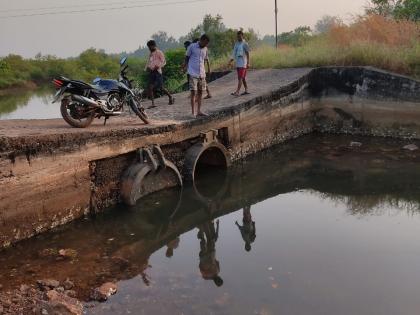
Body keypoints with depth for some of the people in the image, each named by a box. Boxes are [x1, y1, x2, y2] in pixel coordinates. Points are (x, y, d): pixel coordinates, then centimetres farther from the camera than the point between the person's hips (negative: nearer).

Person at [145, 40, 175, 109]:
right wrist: (147, 67, 4)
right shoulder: (151, 54, 20)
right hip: (151, 72, 7)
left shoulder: (159, 52, -2)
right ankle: (153, 103, -2)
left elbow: (164, 62, -8)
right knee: (150, 88, -4)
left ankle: (171, 97, 19)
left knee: (161, 88, -3)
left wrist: (158, 66, -26)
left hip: (157, 72, -7)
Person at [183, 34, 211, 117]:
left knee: (200, 92, 9)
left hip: (202, 74, 5)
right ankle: (193, 112, -4)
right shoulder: (192, 46, -4)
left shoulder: (205, 49, 8)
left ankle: (199, 111, 17)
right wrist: (185, 66, -6)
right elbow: (187, 57, 4)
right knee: (193, 92, -7)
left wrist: (209, 69, 8)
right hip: (193, 74, -5)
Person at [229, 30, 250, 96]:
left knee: (240, 78, -12)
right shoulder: (237, 44, 13)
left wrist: (248, 63, -14)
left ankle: (237, 92, -18)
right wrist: (231, 61, 6)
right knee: (243, 78, 13)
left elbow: (247, 54, -9)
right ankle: (246, 90, 22)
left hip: (243, 64, -8)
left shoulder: (244, 44, -7)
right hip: (238, 63, 8)